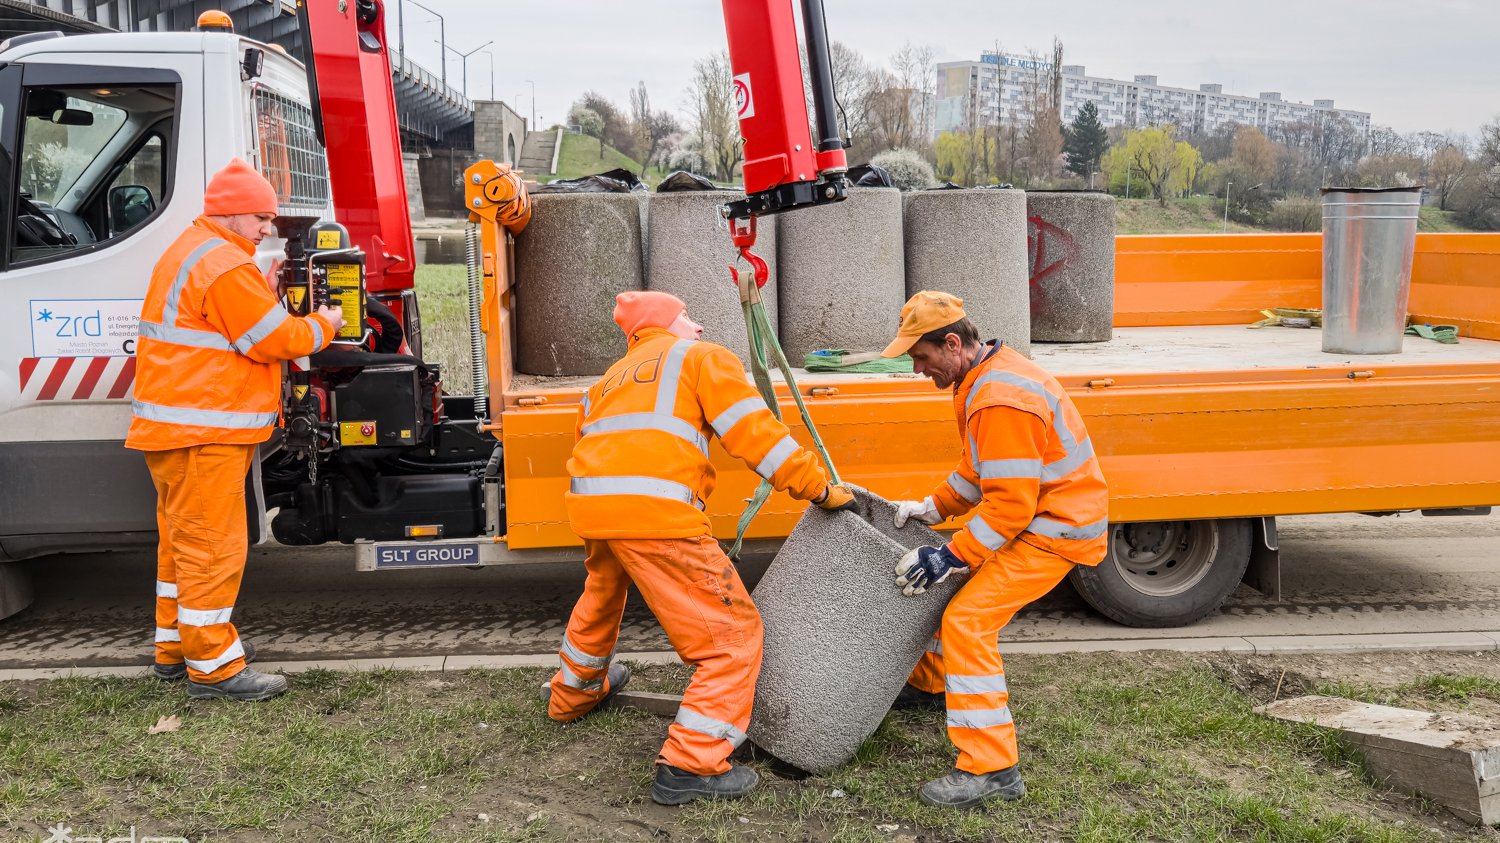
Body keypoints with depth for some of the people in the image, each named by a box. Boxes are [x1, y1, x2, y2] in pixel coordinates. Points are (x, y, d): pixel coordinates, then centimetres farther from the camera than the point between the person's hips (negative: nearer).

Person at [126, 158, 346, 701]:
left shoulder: (189, 251, 19)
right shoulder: (224, 265, -17)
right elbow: (275, 339, -16)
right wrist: (322, 326, -1)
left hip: (173, 424, 11)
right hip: (203, 431, -11)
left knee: (182, 537, 18)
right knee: (212, 544, -6)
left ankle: (175, 646, 30)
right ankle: (213, 667, 0)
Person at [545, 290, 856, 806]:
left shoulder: (613, 377, 31)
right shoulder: (703, 357, 11)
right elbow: (756, 433, -2)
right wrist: (821, 490, 3)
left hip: (591, 506, 8)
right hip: (655, 511, -8)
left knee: (601, 599, 37)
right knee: (732, 633, 1)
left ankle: (571, 695, 59)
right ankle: (689, 767, -2)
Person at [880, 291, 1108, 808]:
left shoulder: (1000, 403, -28)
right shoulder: (988, 373, 6)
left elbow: (1010, 507, -28)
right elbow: (980, 468, 17)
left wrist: (949, 557, -25)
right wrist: (930, 509, 12)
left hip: (1054, 530, -11)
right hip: (1034, 510, 11)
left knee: (969, 619, -18)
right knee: (950, 586, 22)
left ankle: (991, 770, -15)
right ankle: (929, 684, 44)